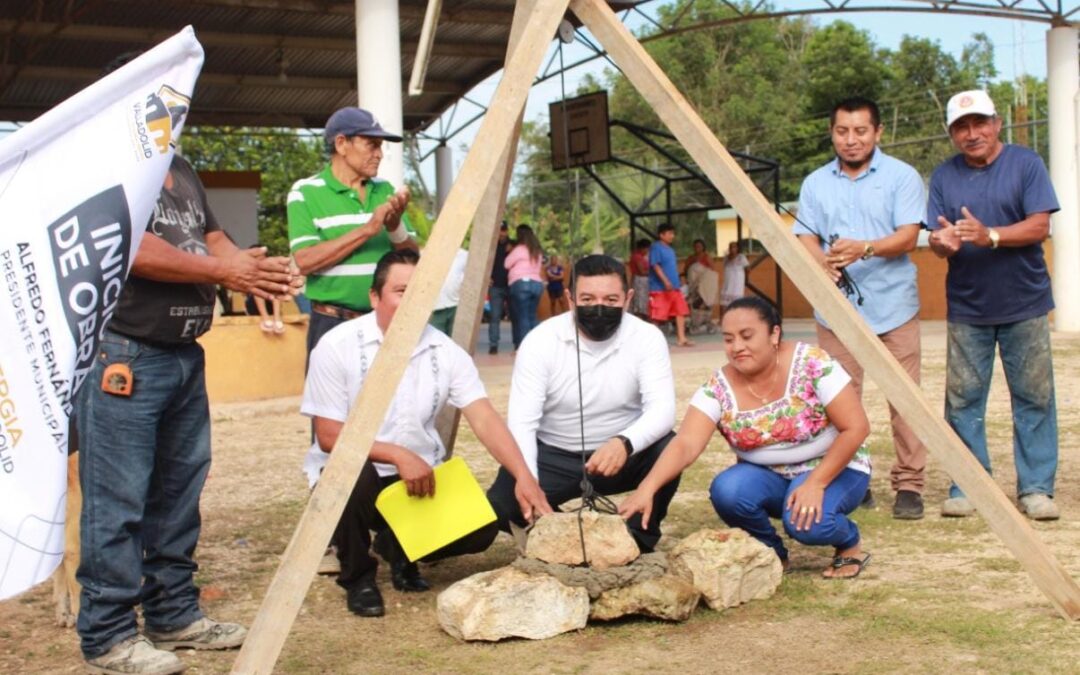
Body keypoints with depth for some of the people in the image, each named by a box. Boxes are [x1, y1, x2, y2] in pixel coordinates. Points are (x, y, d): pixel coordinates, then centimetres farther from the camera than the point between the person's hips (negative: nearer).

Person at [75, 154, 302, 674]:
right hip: (123, 356, -9)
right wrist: (223, 271, -16)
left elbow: (212, 239, 18)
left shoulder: (181, 169, 18)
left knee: (178, 490, 14)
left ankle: (174, 615, 25)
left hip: (185, 355, 9)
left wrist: (257, 268, -4)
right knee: (117, 501, -4)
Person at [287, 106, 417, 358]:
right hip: (334, 324, -4)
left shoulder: (385, 190, 9)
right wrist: (366, 230, -18)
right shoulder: (306, 193, -3)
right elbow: (305, 261, -14)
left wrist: (396, 227, -11)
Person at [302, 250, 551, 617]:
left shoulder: (446, 352, -5)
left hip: (421, 478, 4)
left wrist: (524, 477, -28)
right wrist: (398, 456, -27)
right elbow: (329, 436, -16)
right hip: (357, 474, -3)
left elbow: (484, 419, -14)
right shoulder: (338, 346, -15)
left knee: (481, 525, -19)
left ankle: (400, 550, 15)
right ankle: (357, 576, -7)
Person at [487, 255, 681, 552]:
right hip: (552, 456, 0)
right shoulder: (540, 341, -17)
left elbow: (662, 409, -27)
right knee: (499, 506, -23)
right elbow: (521, 421, -22)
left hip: (621, 453, 0)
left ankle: (641, 540, -4)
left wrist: (625, 443, -49)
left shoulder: (647, 337, -15)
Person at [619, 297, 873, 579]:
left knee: (808, 523, -33)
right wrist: (647, 488, -42)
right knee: (727, 491, -28)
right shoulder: (719, 387, -14)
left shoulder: (812, 364, -21)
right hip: (769, 476, 3)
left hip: (833, 469, -3)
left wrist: (816, 483, -27)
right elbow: (686, 444, -25)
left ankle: (850, 542, 4)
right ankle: (772, 553, 2)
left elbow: (856, 427, -20)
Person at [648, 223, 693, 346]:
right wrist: (665, 281, -25)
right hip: (659, 287, -8)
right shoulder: (656, 248, -9)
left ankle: (681, 338, 2)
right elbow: (655, 265, -18)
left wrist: (678, 284, 21)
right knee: (657, 316, -3)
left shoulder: (670, 249, 17)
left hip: (674, 287, 8)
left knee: (681, 311, 1)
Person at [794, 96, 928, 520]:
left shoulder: (901, 177, 2)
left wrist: (865, 249, -24)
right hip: (836, 306, 3)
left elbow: (908, 236, -7)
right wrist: (822, 261, -15)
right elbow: (805, 237, 8)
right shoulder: (815, 184, 13)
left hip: (893, 305, -2)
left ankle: (909, 484, 4)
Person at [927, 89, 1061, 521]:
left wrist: (990, 236, -25)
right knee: (962, 400, 2)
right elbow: (937, 242, 2)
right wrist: (943, 241, -23)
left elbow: (1039, 226, -10)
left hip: (1024, 307, -2)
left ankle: (1036, 488, 11)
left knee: (1034, 398, 3)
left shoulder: (1025, 165, 0)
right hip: (966, 309, 2)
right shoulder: (944, 176, 7)